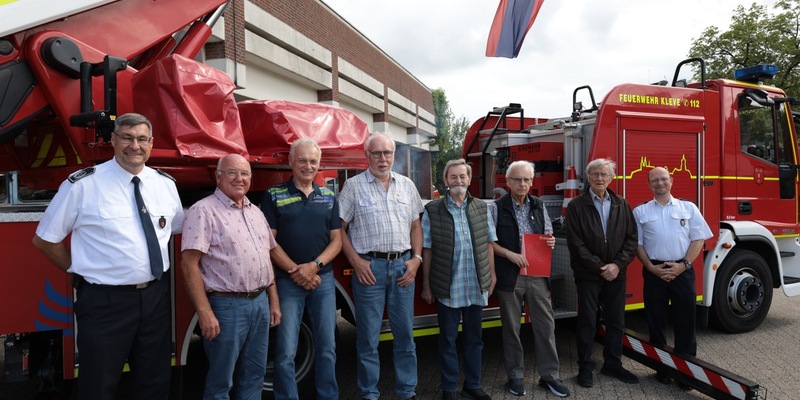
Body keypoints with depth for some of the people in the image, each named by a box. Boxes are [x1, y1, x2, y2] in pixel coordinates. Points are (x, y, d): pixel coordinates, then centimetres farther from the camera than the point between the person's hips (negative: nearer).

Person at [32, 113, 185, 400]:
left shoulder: (166, 184, 3)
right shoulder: (82, 184, -10)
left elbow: (178, 226, 17)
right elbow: (45, 239, -1)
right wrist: (82, 270, -2)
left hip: (156, 297, 4)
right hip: (105, 301, -4)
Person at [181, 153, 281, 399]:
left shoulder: (256, 212, 12)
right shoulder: (204, 211, -10)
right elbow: (189, 264, -16)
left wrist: (273, 302, 13)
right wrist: (205, 313, -21)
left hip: (260, 303, 7)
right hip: (227, 306, -7)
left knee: (254, 375, 17)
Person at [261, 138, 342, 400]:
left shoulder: (329, 197, 9)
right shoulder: (274, 195, 0)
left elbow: (336, 239, 5)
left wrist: (315, 266, -11)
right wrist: (296, 271, -13)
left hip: (324, 279, 3)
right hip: (287, 281, -3)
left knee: (327, 348, 10)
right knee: (285, 352, 2)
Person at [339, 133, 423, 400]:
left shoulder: (407, 185, 10)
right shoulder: (353, 186, -1)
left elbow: (415, 226, 13)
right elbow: (340, 228, -2)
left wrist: (416, 258, 2)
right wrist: (356, 261, -9)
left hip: (403, 265, 4)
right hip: (369, 266, -3)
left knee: (405, 334, 11)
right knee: (368, 337, 6)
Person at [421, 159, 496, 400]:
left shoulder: (481, 208, 6)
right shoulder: (432, 210, -4)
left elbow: (488, 243, 11)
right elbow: (426, 250, -2)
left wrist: (492, 274, 7)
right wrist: (426, 284, -2)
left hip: (476, 286, 3)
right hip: (447, 287, -3)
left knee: (474, 337, 15)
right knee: (448, 339, 9)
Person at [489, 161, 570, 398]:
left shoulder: (539, 205, 8)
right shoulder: (497, 208, -4)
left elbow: (547, 234, 16)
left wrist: (551, 241, -6)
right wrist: (510, 254, -18)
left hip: (537, 274, 3)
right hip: (509, 276, -3)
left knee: (545, 324, 6)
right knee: (511, 327, 7)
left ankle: (549, 375, 20)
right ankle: (515, 376, 21)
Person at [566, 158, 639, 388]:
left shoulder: (621, 205, 6)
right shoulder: (576, 206, -5)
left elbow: (631, 238, 3)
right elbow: (576, 243, -10)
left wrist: (617, 265, -10)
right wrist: (599, 267, -13)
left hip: (616, 273, 4)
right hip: (588, 274, -3)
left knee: (616, 321, 11)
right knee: (587, 322, 4)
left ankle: (613, 364, 27)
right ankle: (585, 368, 15)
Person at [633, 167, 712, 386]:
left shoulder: (688, 208, 7)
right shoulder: (640, 211, 6)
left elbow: (698, 239, 4)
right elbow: (637, 244, 5)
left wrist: (683, 265, -8)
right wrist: (651, 267, -7)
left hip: (682, 271, 0)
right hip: (654, 272, 0)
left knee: (685, 321, 3)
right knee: (656, 321, 6)